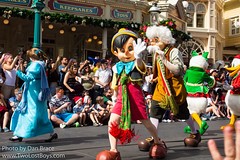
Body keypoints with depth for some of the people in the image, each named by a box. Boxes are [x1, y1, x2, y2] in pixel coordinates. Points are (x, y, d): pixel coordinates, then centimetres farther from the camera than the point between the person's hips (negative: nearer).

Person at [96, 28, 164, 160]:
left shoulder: (137, 64, -9)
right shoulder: (117, 67, 5)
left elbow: (139, 64, -37)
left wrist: (137, 56, -59)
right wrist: (115, 95, 28)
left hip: (136, 97, -3)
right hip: (122, 98, 4)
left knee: (146, 123, 12)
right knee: (112, 122, -12)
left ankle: (157, 142, 39)